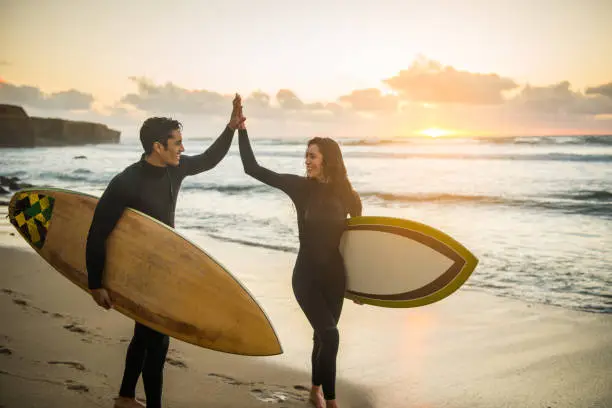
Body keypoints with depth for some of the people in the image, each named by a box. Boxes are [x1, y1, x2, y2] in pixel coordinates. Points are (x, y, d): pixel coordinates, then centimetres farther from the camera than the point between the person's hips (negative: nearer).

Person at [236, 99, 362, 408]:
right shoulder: (300, 186, -8)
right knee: (329, 335, -15)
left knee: (323, 335, 15)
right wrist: (241, 128, -16)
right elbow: (252, 168, -10)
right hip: (306, 276, -2)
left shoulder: (347, 196, -5)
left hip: (335, 277, 2)